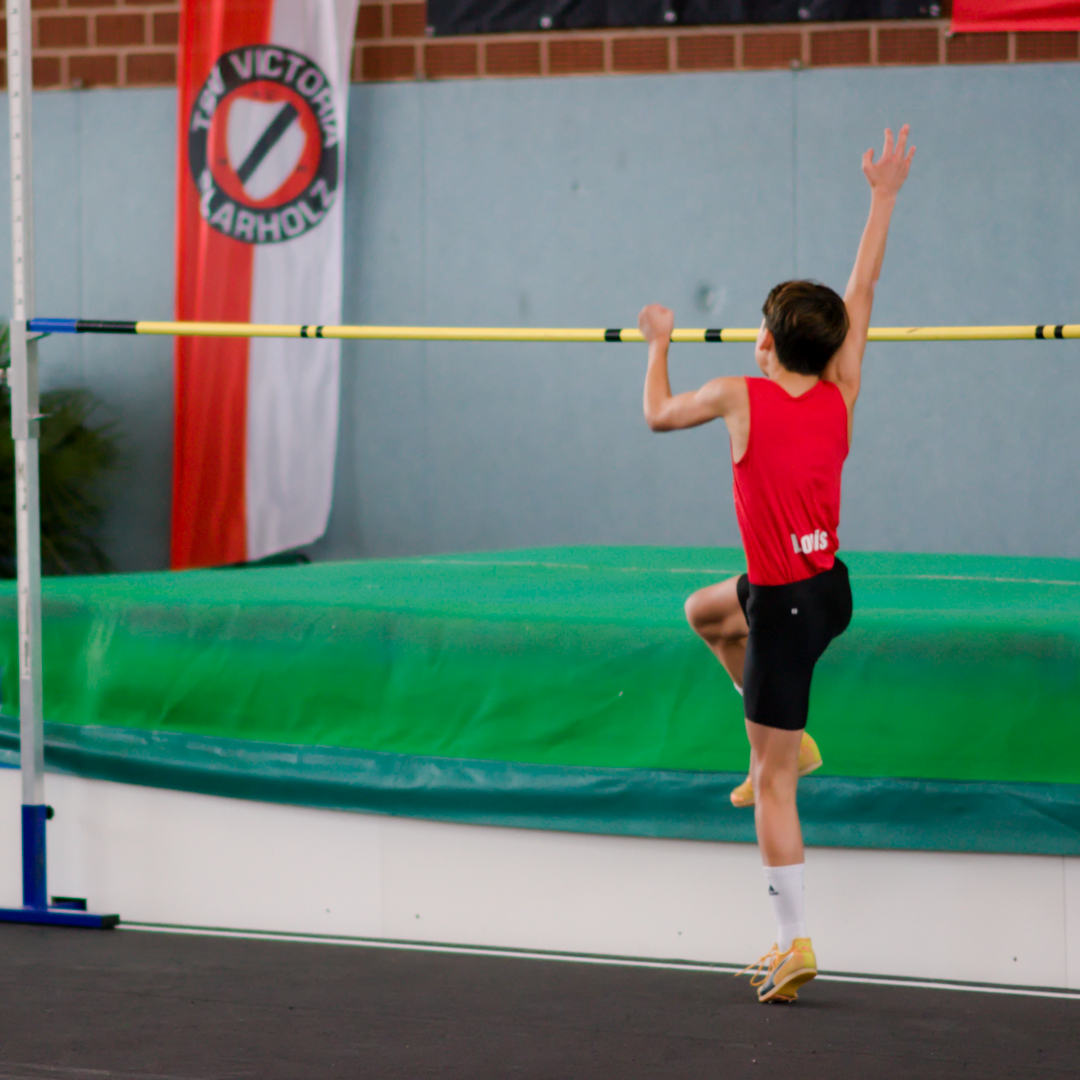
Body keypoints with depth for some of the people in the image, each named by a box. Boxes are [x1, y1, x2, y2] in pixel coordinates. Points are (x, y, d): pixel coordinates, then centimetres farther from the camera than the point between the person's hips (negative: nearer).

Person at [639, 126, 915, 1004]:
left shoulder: (742, 397, -16)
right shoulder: (842, 395, -4)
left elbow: (658, 414, 2)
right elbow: (863, 290, 6)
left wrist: (659, 344, 19)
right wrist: (884, 198, 14)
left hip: (786, 605, -7)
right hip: (831, 586, 7)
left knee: (774, 785, -1)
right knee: (705, 611, 34)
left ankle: (796, 942, -1)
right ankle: (788, 739, 30)